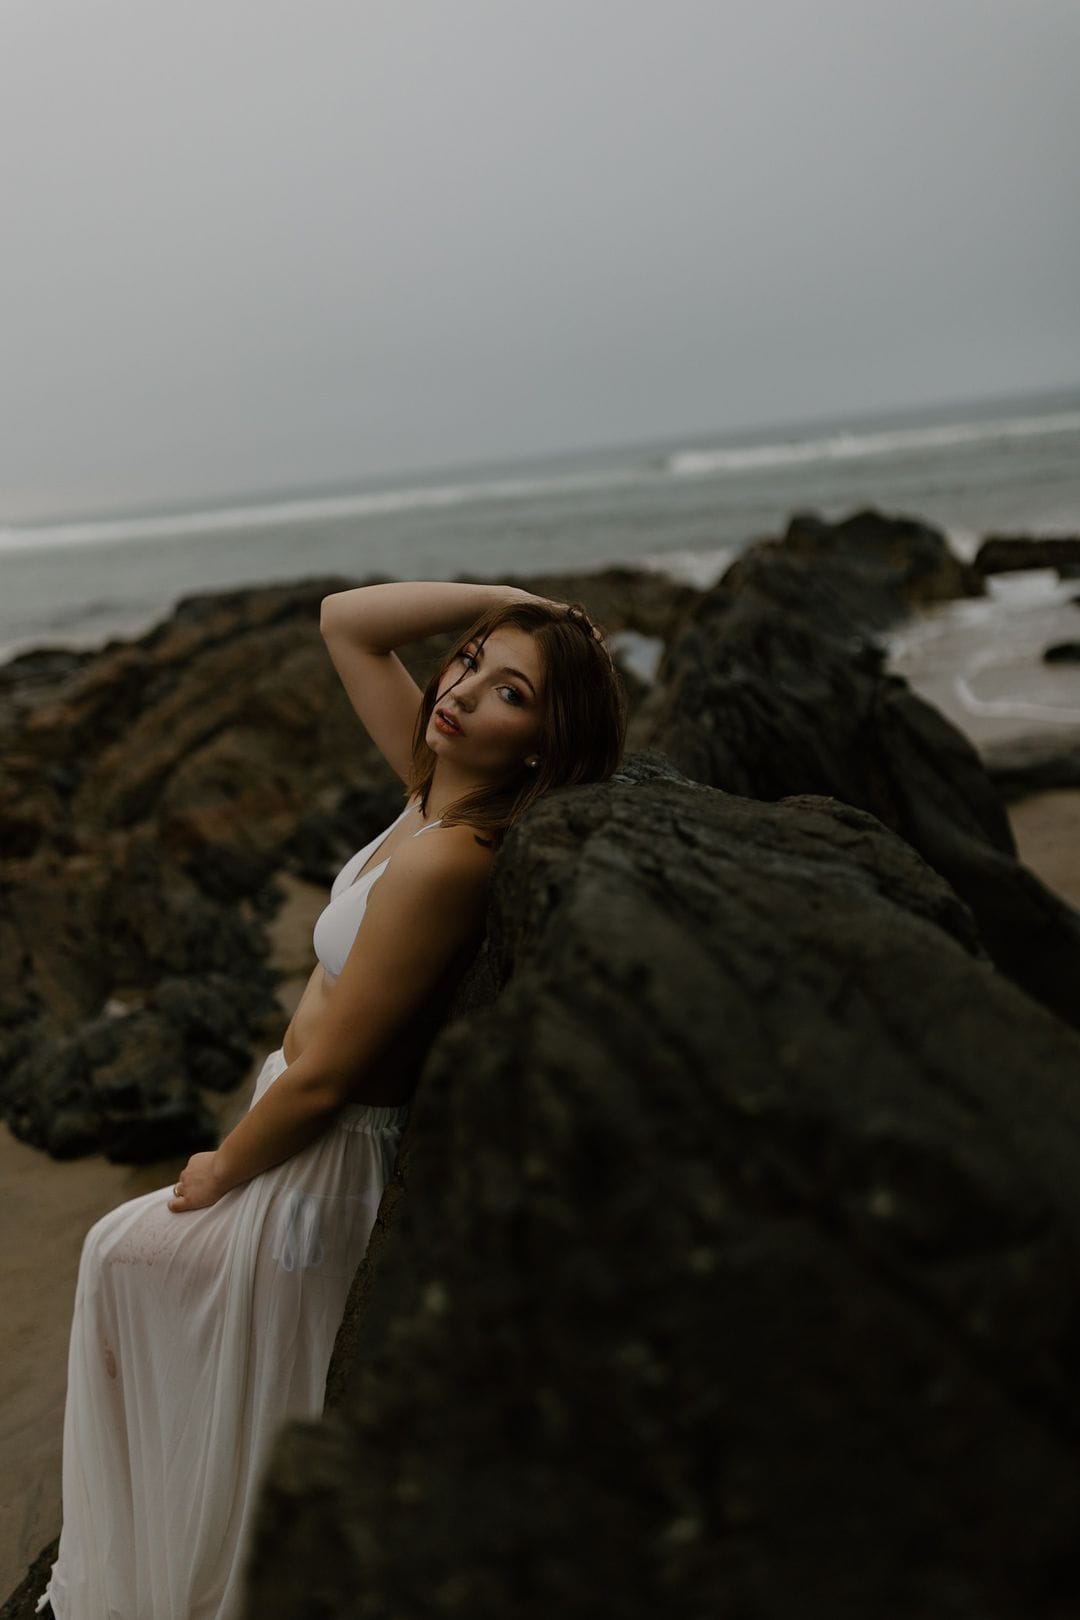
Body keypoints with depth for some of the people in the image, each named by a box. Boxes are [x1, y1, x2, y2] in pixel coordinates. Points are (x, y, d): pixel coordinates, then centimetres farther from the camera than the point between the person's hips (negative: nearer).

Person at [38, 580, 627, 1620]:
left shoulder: (443, 862, -32)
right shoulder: (436, 790, -7)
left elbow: (321, 1076, -25)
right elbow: (345, 621, 2)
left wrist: (220, 1170, -8)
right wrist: (513, 602, -7)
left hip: (317, 1174, -9)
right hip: (315, 1148, 9)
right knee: (115, 1253, 26)